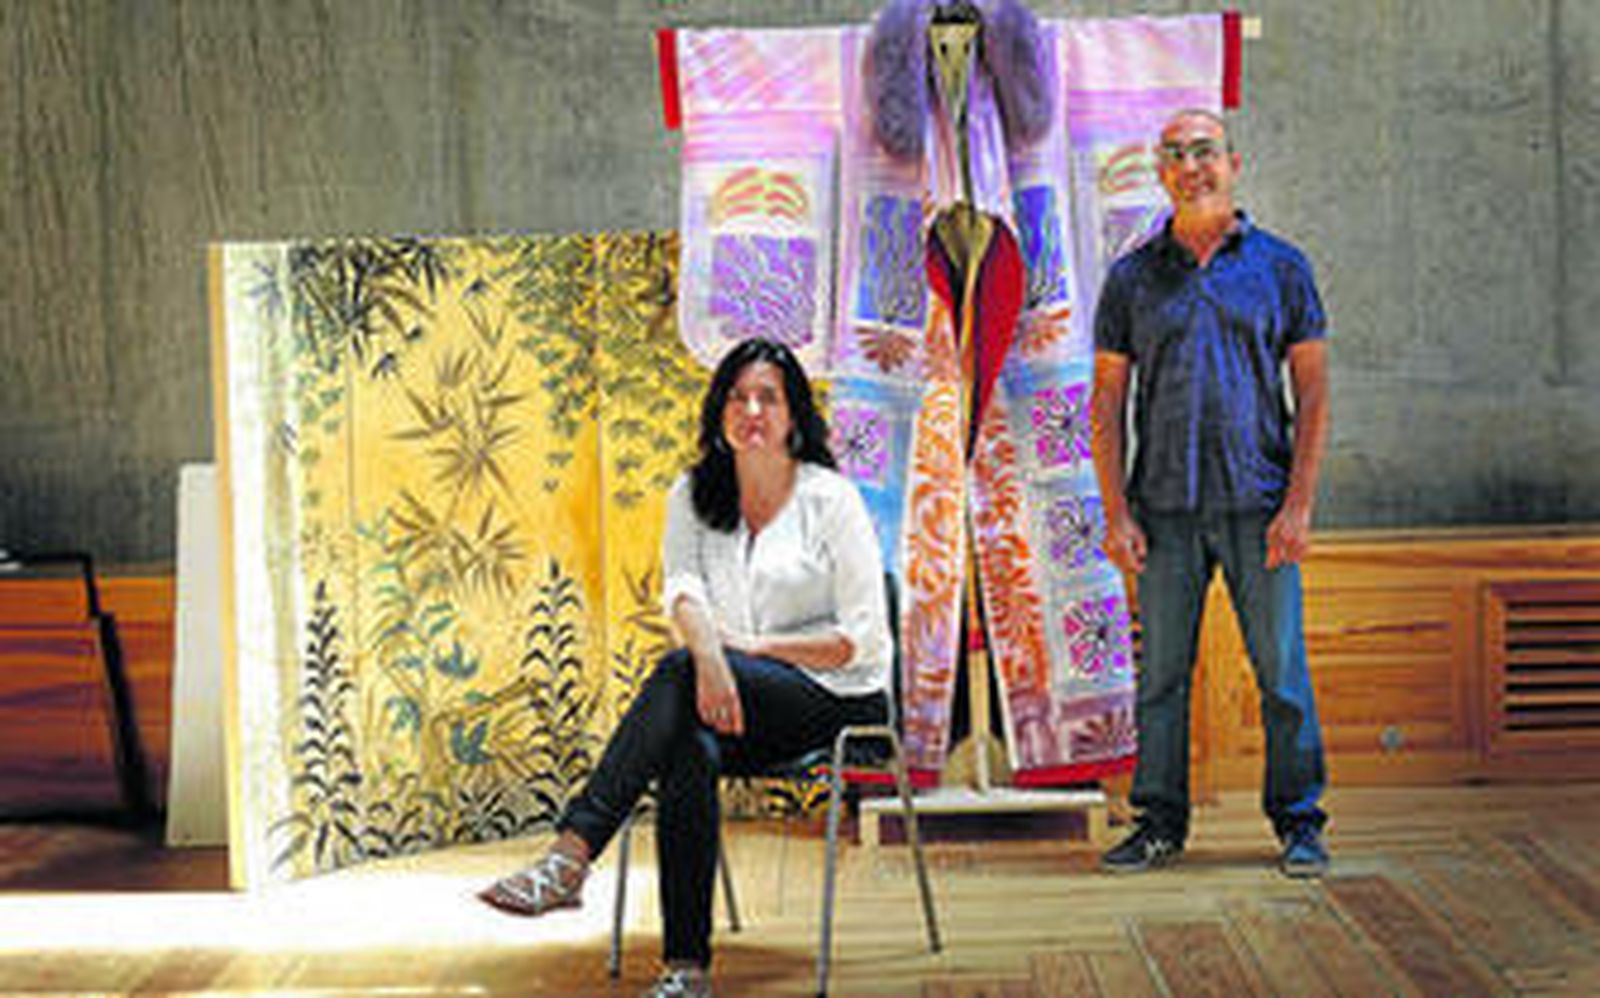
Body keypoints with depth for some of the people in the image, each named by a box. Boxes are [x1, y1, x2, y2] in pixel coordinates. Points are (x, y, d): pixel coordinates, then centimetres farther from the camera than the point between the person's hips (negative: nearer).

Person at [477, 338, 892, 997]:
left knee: (677, 674, -32)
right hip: (737, 697, 4)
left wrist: (750, 646, -14)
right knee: (691, 751, -34)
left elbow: (866, 638, -6)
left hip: (835, 695, -3)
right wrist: (709, 655, -32)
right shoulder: (693, 497, 10)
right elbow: (681, 589, -10)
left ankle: (568, 860, -42)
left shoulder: (831, 499, -3)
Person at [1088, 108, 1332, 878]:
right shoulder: (1132, 278, 8)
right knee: (1161, 672, 5)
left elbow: (1312, 395, 4)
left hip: (1259, 504, -1)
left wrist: (1299, 504, -6)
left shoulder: (1280, 268, 6)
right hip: (1164, 508, 1)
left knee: (1282, 669, 0)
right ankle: (1160, 821, 14)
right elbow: (1106, 403, 8)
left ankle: (1299, 822, 10)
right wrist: (1116, 514, -1)